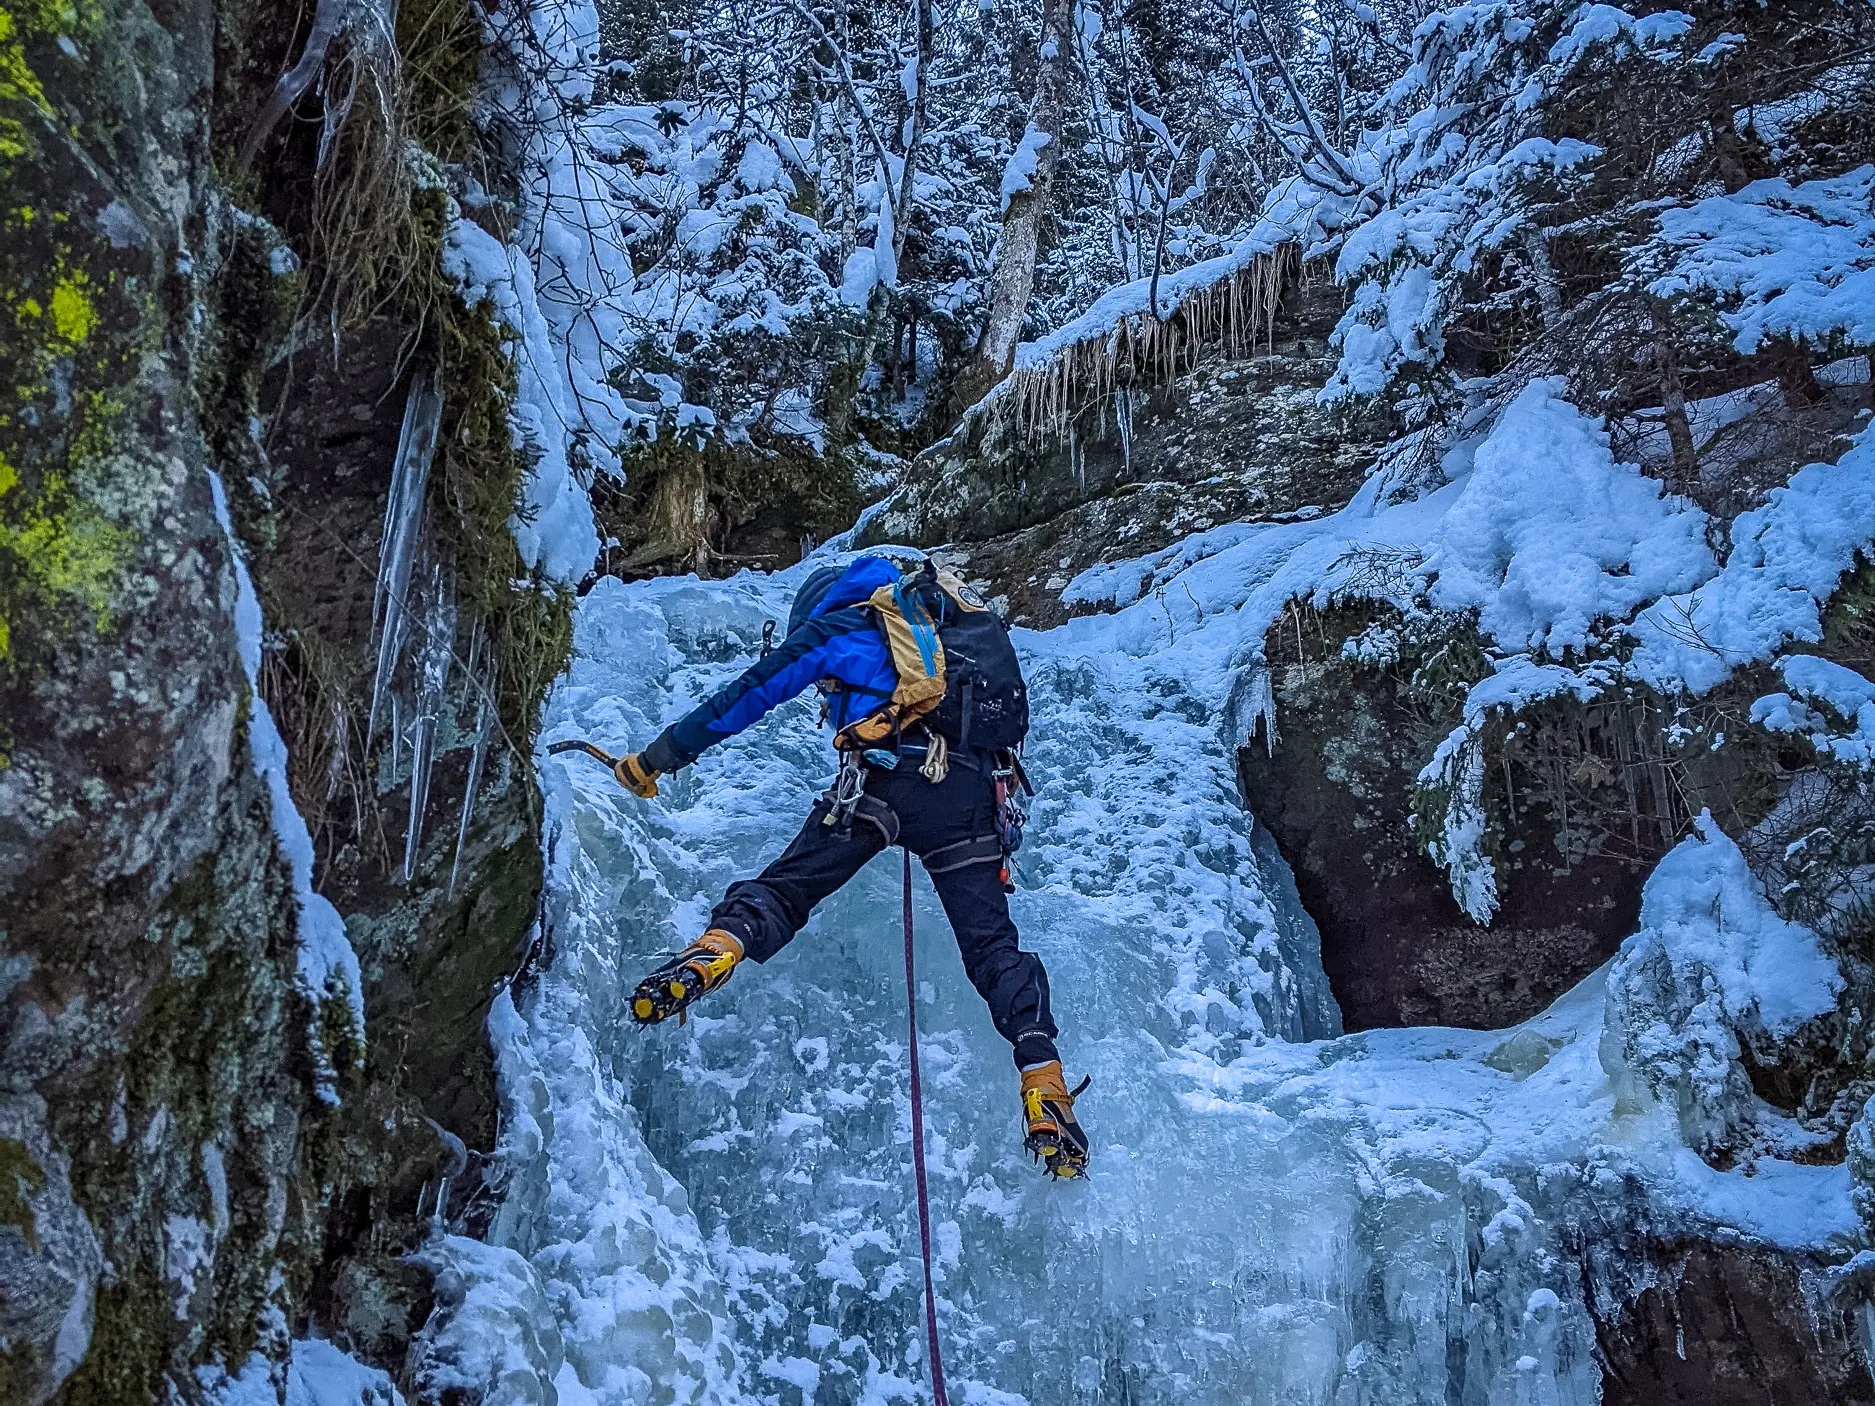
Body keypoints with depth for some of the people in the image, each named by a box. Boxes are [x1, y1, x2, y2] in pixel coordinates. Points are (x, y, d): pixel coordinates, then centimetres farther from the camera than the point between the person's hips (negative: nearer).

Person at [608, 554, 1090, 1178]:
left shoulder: (838, 625, 21)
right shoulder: (974, 628, 37)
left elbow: (750, 694, 19)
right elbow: (1008, 721, 44)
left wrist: (654, 760, 25)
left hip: (887, 774, -4)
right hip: (975, 792, 4)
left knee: (786, 886, -2)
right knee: (991, 944, 7)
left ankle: (715, 949, -33)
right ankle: (1045, 1088, -8)